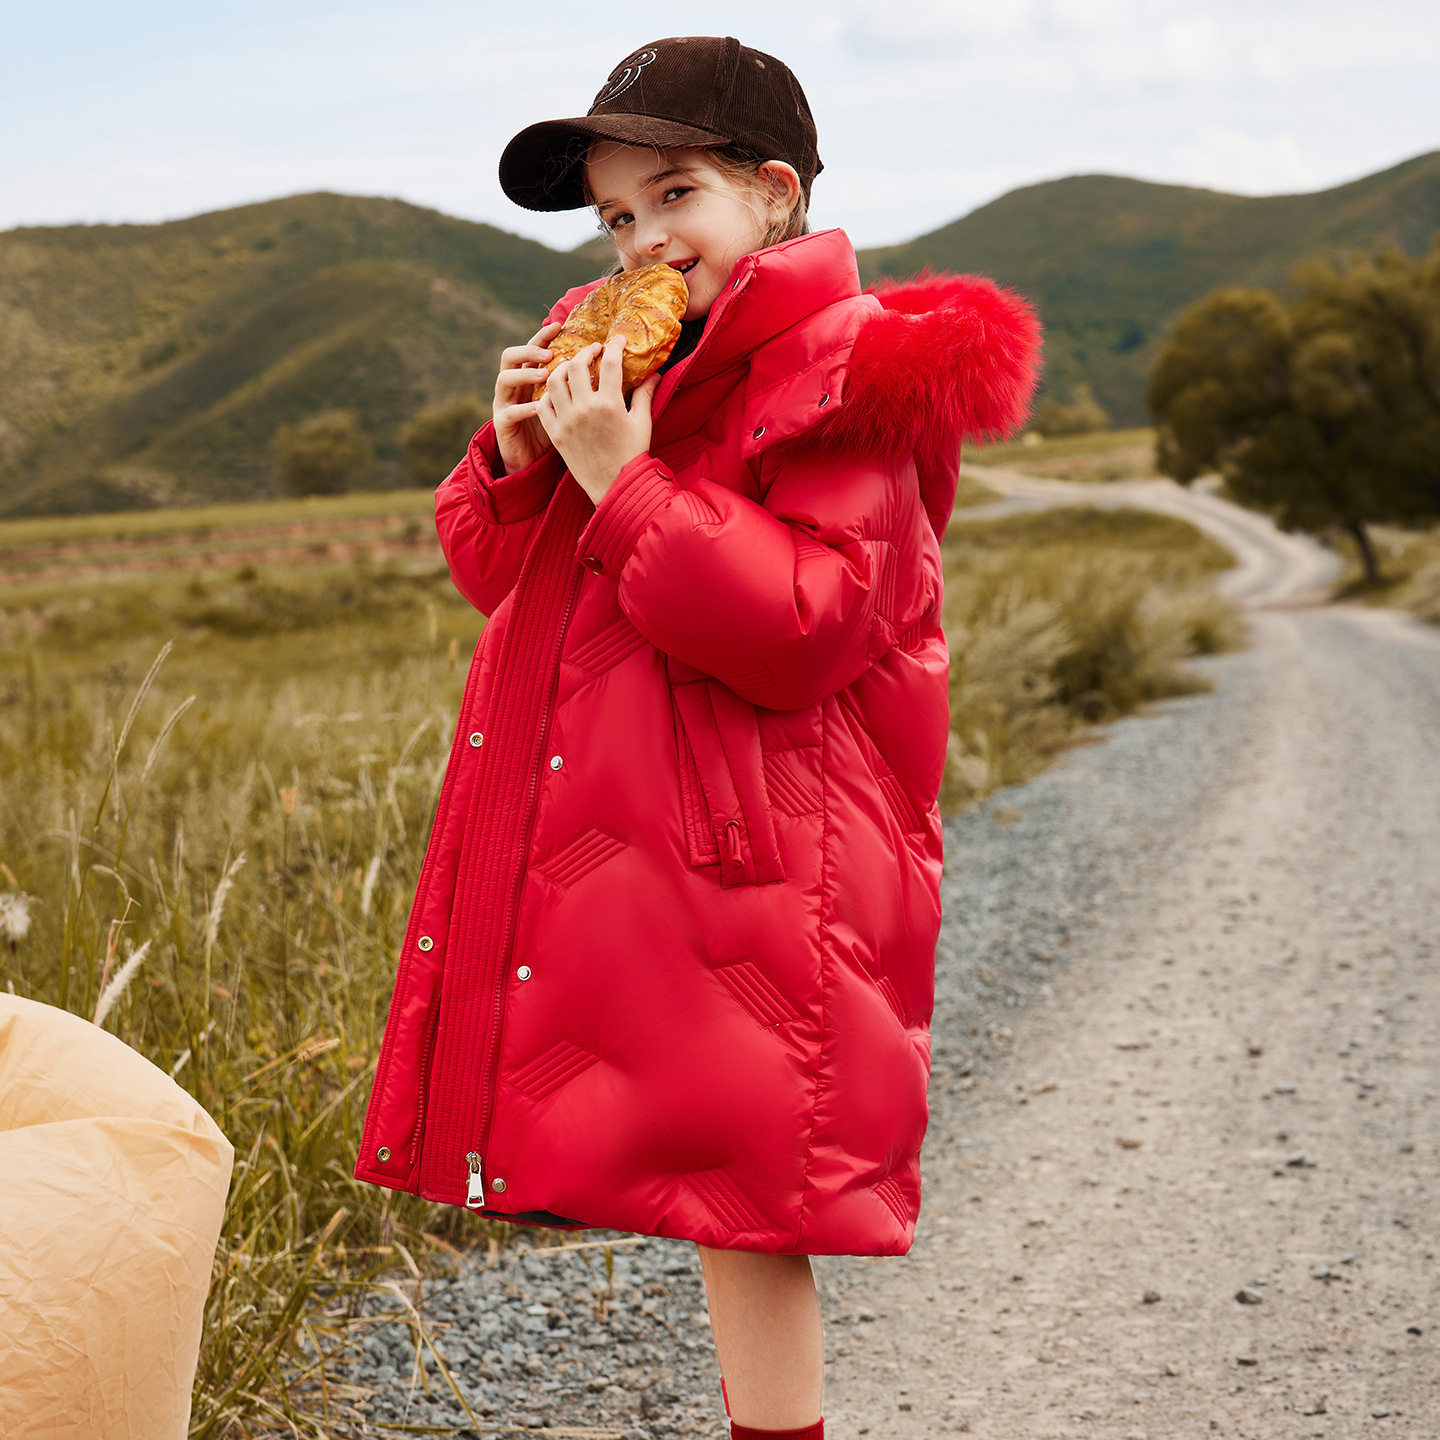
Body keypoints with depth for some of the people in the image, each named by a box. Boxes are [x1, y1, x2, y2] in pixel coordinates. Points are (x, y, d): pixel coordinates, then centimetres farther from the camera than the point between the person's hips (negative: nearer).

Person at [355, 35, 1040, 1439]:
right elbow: (499, 572, 20)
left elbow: (798, 626, -21)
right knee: (703, 1182, 14)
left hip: (752, 867, -8)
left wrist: (624, 481, -22)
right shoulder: (612, 361, 14)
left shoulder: (846, 378, -10)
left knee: (741, 1209, -3)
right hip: (613, 850, 8)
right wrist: (519, 460, 0)